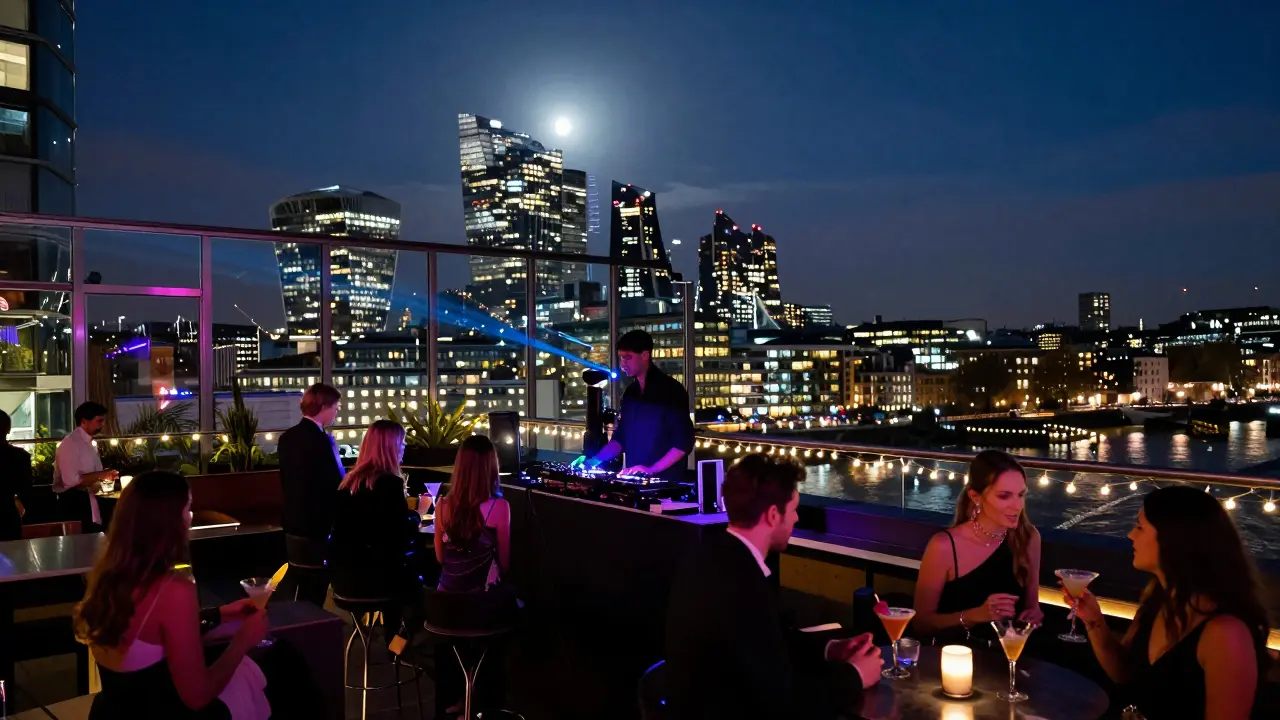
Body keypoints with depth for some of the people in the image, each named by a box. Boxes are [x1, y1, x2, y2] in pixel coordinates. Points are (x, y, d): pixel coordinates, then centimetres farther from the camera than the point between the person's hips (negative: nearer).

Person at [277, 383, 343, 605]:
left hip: (294, 519, 8)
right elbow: (338, 485, -21)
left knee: (304, 585, 20)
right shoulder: (321, 440, -22)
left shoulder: (287, 437, 5)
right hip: (319, 522, -8)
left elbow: (286, 480, 13)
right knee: (316, 587, 5)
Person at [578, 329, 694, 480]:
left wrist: (651, 469, -19)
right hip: (634, 479, 6)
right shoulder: (630, 392, 12)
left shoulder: (671, 390, -8)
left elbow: (683, 442, -13)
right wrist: (596, 460, 4)